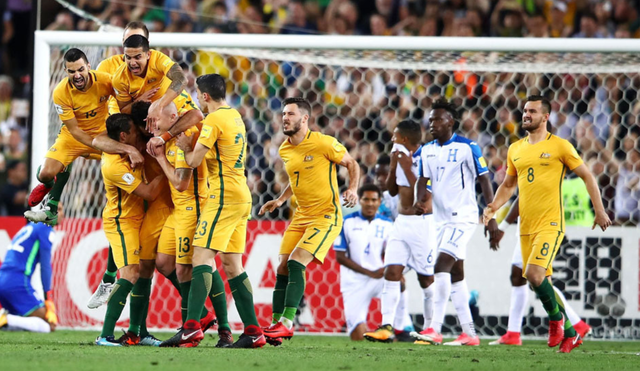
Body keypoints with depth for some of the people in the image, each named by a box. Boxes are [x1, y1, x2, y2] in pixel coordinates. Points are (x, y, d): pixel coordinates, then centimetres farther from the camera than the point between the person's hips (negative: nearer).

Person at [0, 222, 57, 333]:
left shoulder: (30, 227, 23)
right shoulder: (46, 228, -3)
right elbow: (45, 266, -7)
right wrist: (48, 298, -4)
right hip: (18, 284, -9)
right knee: (49, 326, -10)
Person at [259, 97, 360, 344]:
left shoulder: (324, 144, -13)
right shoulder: (284, 150, 8)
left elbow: (351, 164, 0)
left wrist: (353, 189, -17)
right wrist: (280, 200, 13)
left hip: (326, 215, -7)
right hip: (301, 215, 7)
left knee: (296, 263, -20)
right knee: (283, 268, 0)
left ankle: (287, 322, -19)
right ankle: (276, 325, 6)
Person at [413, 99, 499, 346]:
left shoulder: (468, 148, -9)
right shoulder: (427, 151, 10)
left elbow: (485, 181, -7)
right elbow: (423, 180, 12)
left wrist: (491, 218, -10)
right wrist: (419, 198, -12)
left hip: (463, 216, -8)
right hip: (441, 219, 8)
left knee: (442, 265, -20)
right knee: (455, 273, 10)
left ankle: (435, 329, -23)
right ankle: (469, 333, 15)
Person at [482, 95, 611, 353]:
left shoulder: (559, 146, -3)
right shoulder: (515, 149, 13)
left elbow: (586, 175, 3)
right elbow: (508, 184, 23)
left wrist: (599, 210, -1)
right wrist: (494, 207, 6)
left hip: (550, 223, -6)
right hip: (526, 225, 6)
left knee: (534, 273, -22)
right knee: (541, 282, 7)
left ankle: (556, 317, -1)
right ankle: (570, 334, 19)